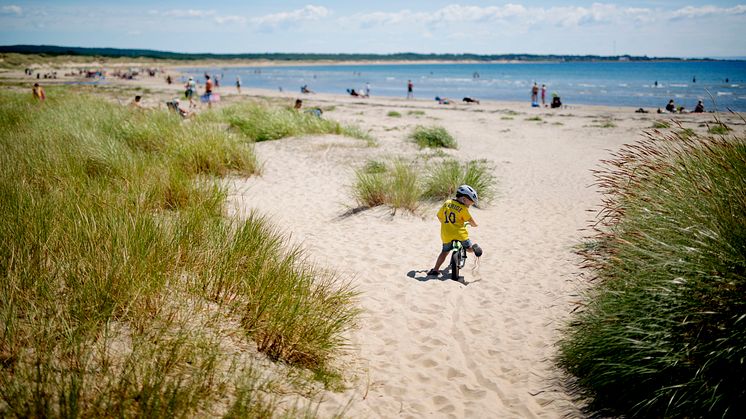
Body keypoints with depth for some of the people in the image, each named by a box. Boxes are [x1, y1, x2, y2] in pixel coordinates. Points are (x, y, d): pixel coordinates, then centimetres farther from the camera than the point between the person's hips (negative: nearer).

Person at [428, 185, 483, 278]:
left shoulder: (447, 203, 6)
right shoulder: (463, 208, -9)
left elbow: (439, 216, 15)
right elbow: (470, 220, -4)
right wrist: (474, 224, 18)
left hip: (446, 235, 4)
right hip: (460, 234, -3)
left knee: (444, 252, 18)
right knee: (469, 248, 14)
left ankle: (435, 270, 13)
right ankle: (474, 247, -21)